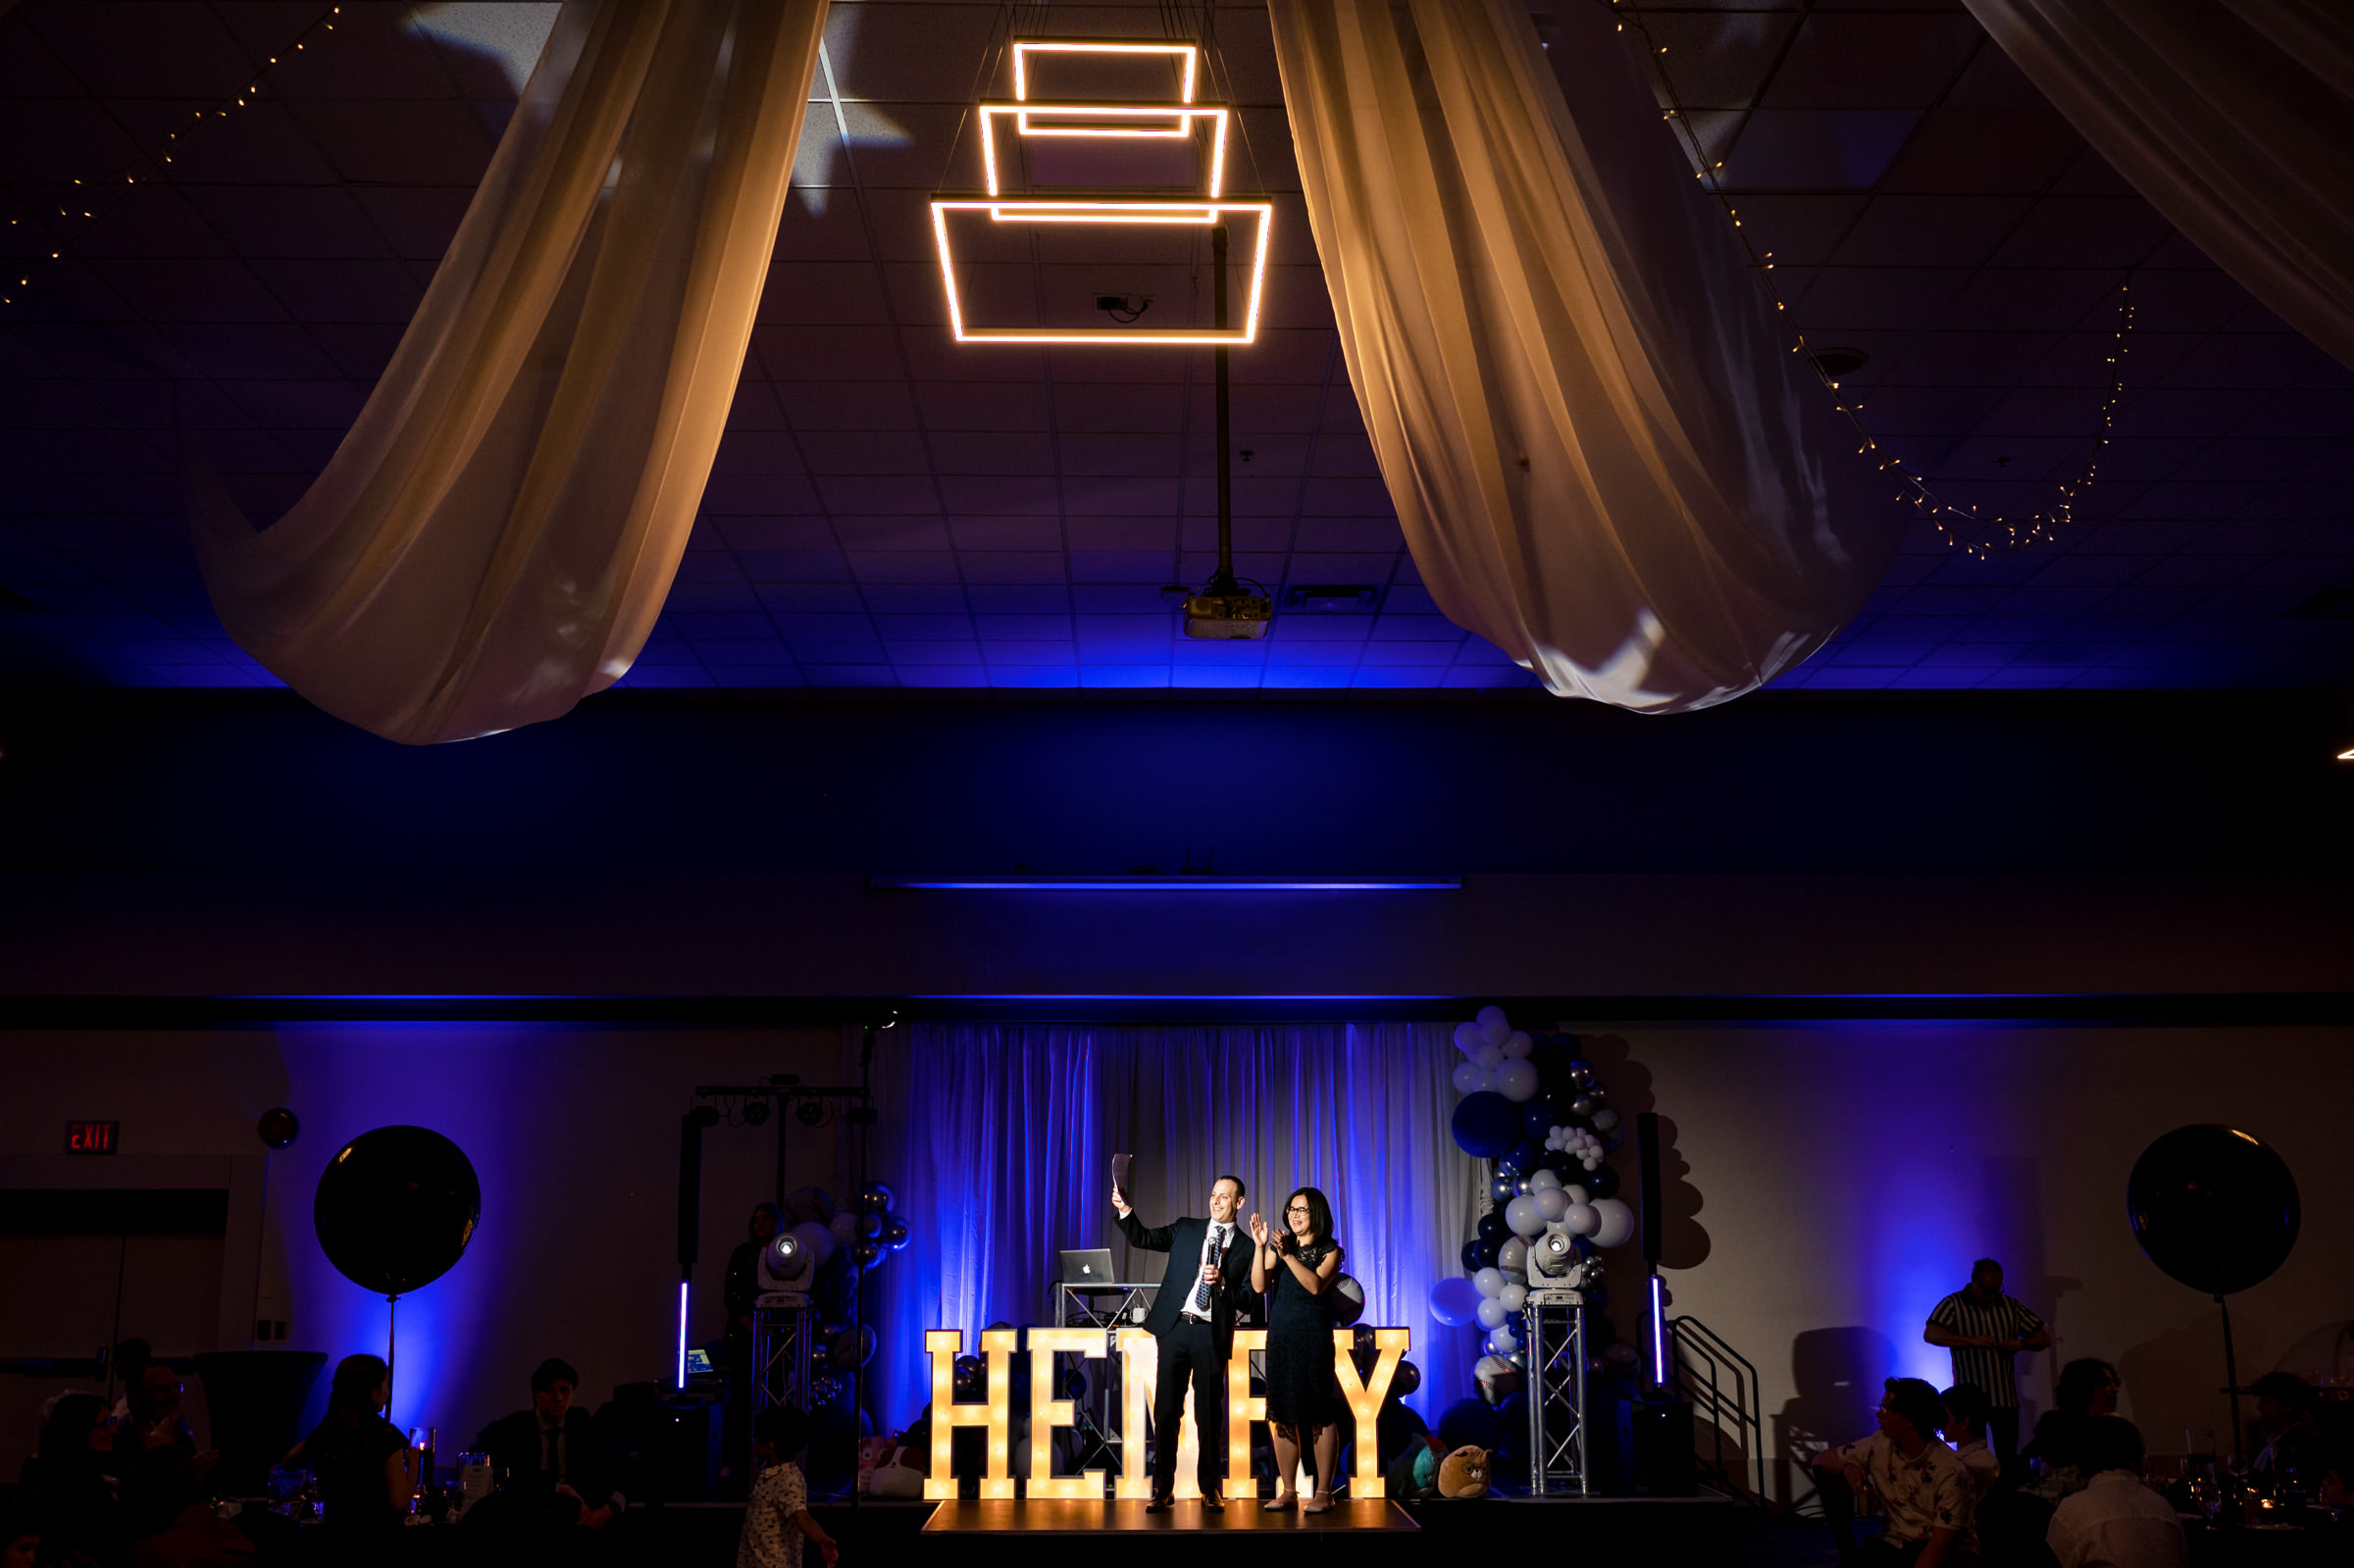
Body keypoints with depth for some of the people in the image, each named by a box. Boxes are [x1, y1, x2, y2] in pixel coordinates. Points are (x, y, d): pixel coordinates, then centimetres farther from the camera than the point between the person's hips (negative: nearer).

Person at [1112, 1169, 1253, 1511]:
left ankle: (1210, 1490, 16)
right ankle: (1162, 1490, 9)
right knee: (1166, 1411, 1)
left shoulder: (1246, 1247, 7)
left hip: (1212, 1334, -1)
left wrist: (1221, 1282, -14)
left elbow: (1248, 1299, 4)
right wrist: (1124, 1209, -11)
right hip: (1175, 1328, 1)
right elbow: (1143, 1238, 4)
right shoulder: (1185, 1229, 12)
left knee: (1210, 1415, 4)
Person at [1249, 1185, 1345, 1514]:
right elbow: (1259, 1286, -1)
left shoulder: (1329, 1250, 1)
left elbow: (1316, 1285, -15)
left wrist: (1287, 1255, -22)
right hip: (1280, 1335, 4)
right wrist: (1260, 1247, -12)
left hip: (1314, 1335, -4)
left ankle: (1324, 1492, 4)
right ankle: (1287, 1491, 13)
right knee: (1283, 1415, 6)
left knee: (1321, 1416, -3)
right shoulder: (1277, 1246, 11)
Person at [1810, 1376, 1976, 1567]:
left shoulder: (1951, 1470, -18)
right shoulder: (1880, 1445, -3)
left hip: (1950, 1551, -2)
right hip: (1897, 1542, 2)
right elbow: (1822, 1458, 7)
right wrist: (1847, 1467, -14)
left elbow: (1940, 1544, -20)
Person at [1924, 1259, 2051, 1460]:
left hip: (2006, 1398, 3)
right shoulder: (1954, 1304, 0)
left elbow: (2044, 1338, 16)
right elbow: (1930, 1334, -14)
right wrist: (1972, 1341, -21)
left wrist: (2022, 1343, -7)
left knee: (2009, 1459, 2)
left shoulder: (2010, 1306, 11)